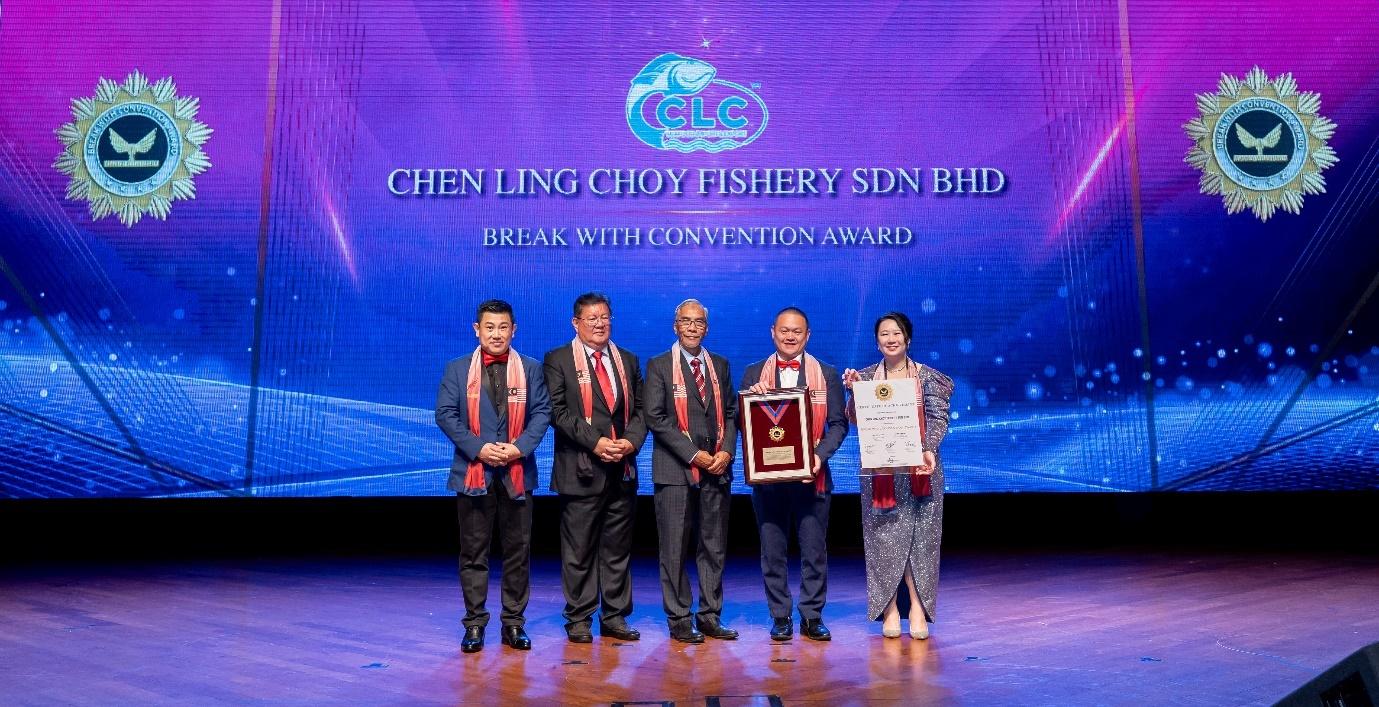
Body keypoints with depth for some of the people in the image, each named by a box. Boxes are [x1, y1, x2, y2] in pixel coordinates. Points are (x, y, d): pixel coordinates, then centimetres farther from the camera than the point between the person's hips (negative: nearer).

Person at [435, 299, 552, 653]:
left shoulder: (531, 369, 7)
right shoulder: (457, 369, 6)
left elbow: (542, 412, 2)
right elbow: (445, 414, -1)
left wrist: (520, 446, -14)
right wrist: (478, 448, -13)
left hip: (518, 473, 1)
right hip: (473, 472, -1)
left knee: (518, 551, 6)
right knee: (473, 553, 5)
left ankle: (514, 622, 16)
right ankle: (474, 624, 14)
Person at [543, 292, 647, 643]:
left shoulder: (627, 360, 15)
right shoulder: (557, 360, 1)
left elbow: (640, 410, 12)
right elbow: (557, 412, -8)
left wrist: (632, 440, -7)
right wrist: (595, 442, -15)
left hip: (622, 469, 4)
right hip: (581, 469, -4)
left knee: (618, 548, 10)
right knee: (579, 550, 2)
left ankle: (615, 618, 19)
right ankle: (579, 620, 13)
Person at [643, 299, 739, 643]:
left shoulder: (720, 365, 14)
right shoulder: (659, 366, 1)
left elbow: (731, 412, 13)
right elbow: (656, 418, -7)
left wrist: (726, 451, -4)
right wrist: (693, 454, -12)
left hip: (717, 469, 4)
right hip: (675, 470, -4)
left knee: (714, 547, 8)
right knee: (675, 549, 1)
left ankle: (710, 617, 18)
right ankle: (679, 619, 10)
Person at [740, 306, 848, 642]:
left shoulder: (827, 374, 6)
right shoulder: (754, 374, 7)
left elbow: (838, 423, 1)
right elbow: (742, 424, 5)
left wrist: (820, 454, -15)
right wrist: (752, 397, -14)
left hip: (811, 475, 0)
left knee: (814, 550, 5)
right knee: (772, 551, 7)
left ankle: (812, 616, 18)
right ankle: (780, 617, 18)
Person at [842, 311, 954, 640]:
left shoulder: (927, 376, 4)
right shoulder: (866, 376, 7)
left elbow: (938, 417, -2)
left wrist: (929, 450, -18)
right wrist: (853, 391, -12)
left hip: (918, 467, -1)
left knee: (920, 535, -1)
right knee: (883, 535, 1)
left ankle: (917, 605, 5)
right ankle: (890, 608, 7)